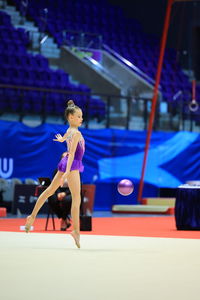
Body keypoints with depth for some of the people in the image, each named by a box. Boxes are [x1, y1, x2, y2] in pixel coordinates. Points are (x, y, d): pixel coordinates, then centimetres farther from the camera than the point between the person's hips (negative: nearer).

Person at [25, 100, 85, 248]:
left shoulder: (69, 130, 9)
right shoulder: (76, 133, -17)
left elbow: (64, 137, 35)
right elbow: (72, 153, -25)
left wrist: (61, 139, 60)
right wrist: (67, 172, -32)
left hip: (67, 163, 10)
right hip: (72, 165, -10)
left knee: (50, 190, 18)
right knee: (77, 198, -11)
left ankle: (33, 216, 27)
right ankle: (76, 231, -14)